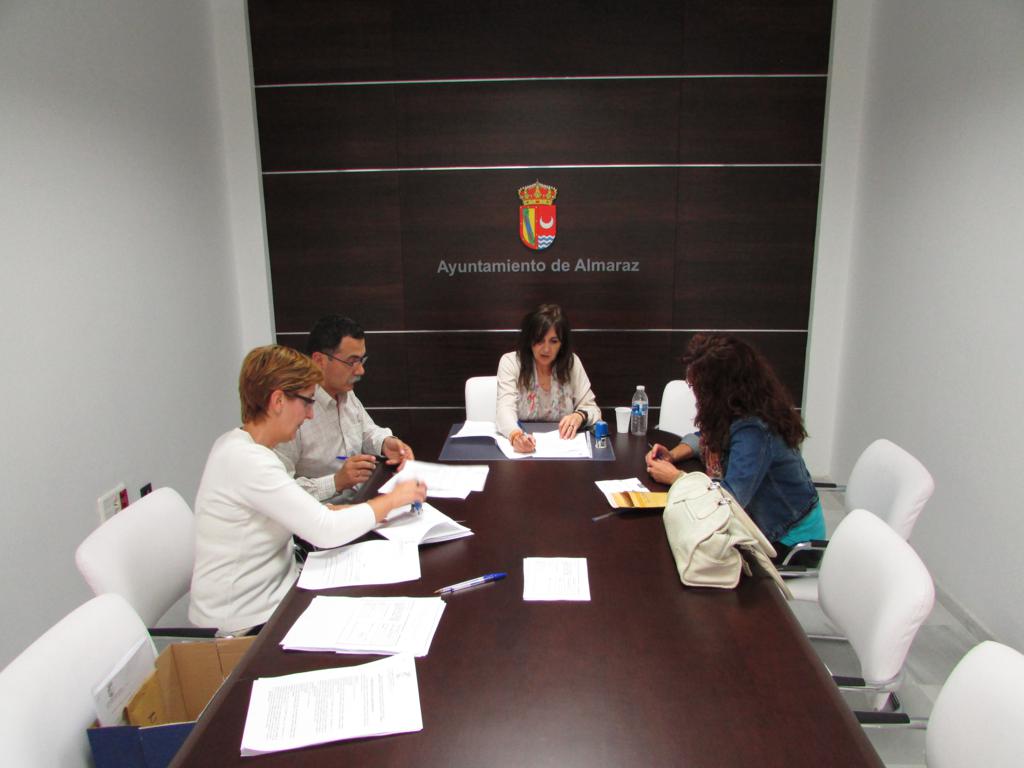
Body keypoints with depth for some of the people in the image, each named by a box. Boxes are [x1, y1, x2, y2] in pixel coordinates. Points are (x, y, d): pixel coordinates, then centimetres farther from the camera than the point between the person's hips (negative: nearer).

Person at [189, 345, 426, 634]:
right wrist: (393, 499, -14)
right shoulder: (247, 461, -25)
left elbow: (301, 512, 8)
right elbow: (327, 532, -27)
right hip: (247, 619, -8)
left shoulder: (237, 445, 3)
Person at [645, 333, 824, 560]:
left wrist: (674, 476, -23)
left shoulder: (753, 431, -31)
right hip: (760, 520, 7)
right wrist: (672, 455, -6)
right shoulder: (735, 411, -6)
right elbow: (705, 438, 14)